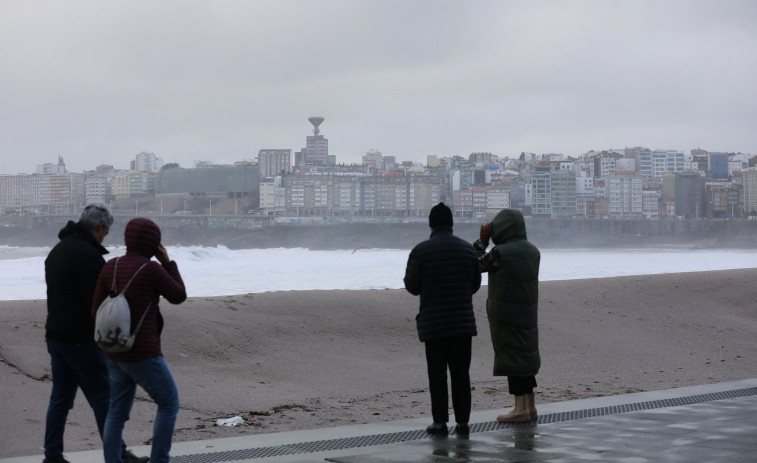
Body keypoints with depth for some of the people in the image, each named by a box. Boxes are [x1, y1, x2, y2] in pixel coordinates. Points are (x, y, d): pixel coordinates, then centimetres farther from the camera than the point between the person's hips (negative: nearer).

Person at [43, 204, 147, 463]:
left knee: (60, 398, 13)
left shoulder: (57, 250, 14)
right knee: (102, 399, -1)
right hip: (81, 341, -9)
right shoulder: (89, 255, -18)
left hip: (55, 337, 9)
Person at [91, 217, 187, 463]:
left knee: (118, 411, 14)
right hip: (142, 354, -7)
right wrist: (167, 262, 3)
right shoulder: (152, 269, -17)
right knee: (169, 403, 10)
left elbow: (97, 311, 3)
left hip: (116, 352, 7)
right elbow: (178, 296, -2)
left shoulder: (110, 267, 2)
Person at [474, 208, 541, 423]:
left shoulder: (500, 253, -18)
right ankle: (530, 406, 17)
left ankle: (521, 409, -1)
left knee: (511, 356, -2)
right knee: (525, 355, 14)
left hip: (505, 314, -7)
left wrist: (482, 240, 2)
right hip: (528, 312, 7)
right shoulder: (532, 251, 4)